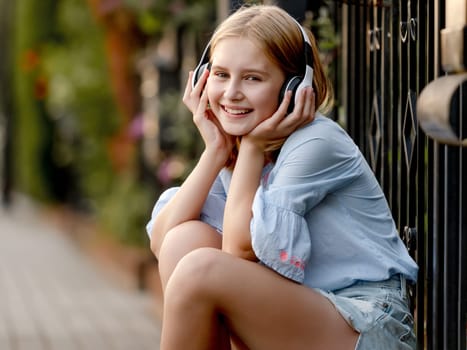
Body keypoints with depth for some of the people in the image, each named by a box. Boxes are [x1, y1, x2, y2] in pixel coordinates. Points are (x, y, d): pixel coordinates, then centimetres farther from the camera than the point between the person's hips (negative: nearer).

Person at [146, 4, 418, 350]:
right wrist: (215, 150, -8)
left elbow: (239, 246, -19)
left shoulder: (318, 142, -14)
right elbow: (162, 237, -5)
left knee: (201, 268, -24)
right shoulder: (232, 148, 8)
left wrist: (252, 146, -12)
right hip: (292, 318, 7)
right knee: (185, 240, -10)